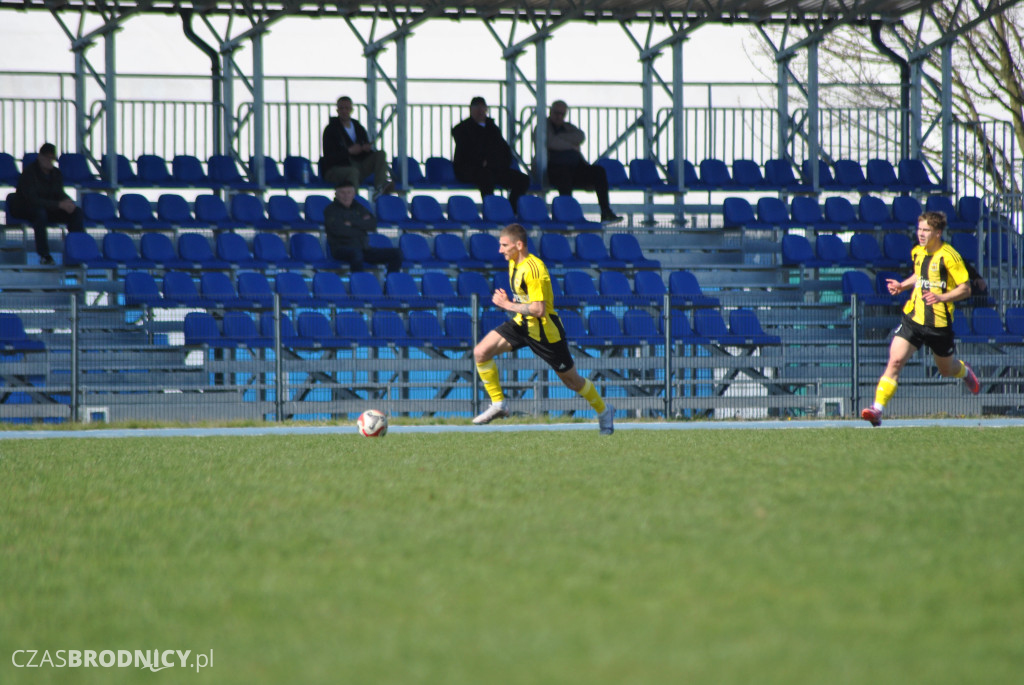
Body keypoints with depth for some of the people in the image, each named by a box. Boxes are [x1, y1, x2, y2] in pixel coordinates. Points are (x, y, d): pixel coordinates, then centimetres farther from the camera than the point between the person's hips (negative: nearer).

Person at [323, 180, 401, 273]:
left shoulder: (359, 208, 19)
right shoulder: (331, 209, 5)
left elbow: (373, 225, 4)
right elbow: (337, 230, -12)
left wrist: (352, 223, -7)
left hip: (364, 249, 6)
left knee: (395, 253, -8)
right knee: (356, 253, -42)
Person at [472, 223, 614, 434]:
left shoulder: (533, 268, -26)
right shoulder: (514, 263, 3)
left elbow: (539, 309, -30)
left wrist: (508, 305, -23)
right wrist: (508, 300, 1)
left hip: (544, 329, -8)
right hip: (522, 323, 8)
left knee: (571, 380, 7)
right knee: (481, 352, -9)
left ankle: (603, 411, 31)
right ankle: (498, 404, 0)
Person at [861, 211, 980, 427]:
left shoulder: (948, 256, -13)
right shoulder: (918, 252, 6)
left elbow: (965, 289, -12)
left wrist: (941, 297, -27)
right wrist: (902, 286, 9)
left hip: (939, 323, -4)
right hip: (913, 317, 4)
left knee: (946, 369, 17)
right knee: (895, 360, -15)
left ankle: (964, 372, 55)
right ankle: (877, 409, -21)